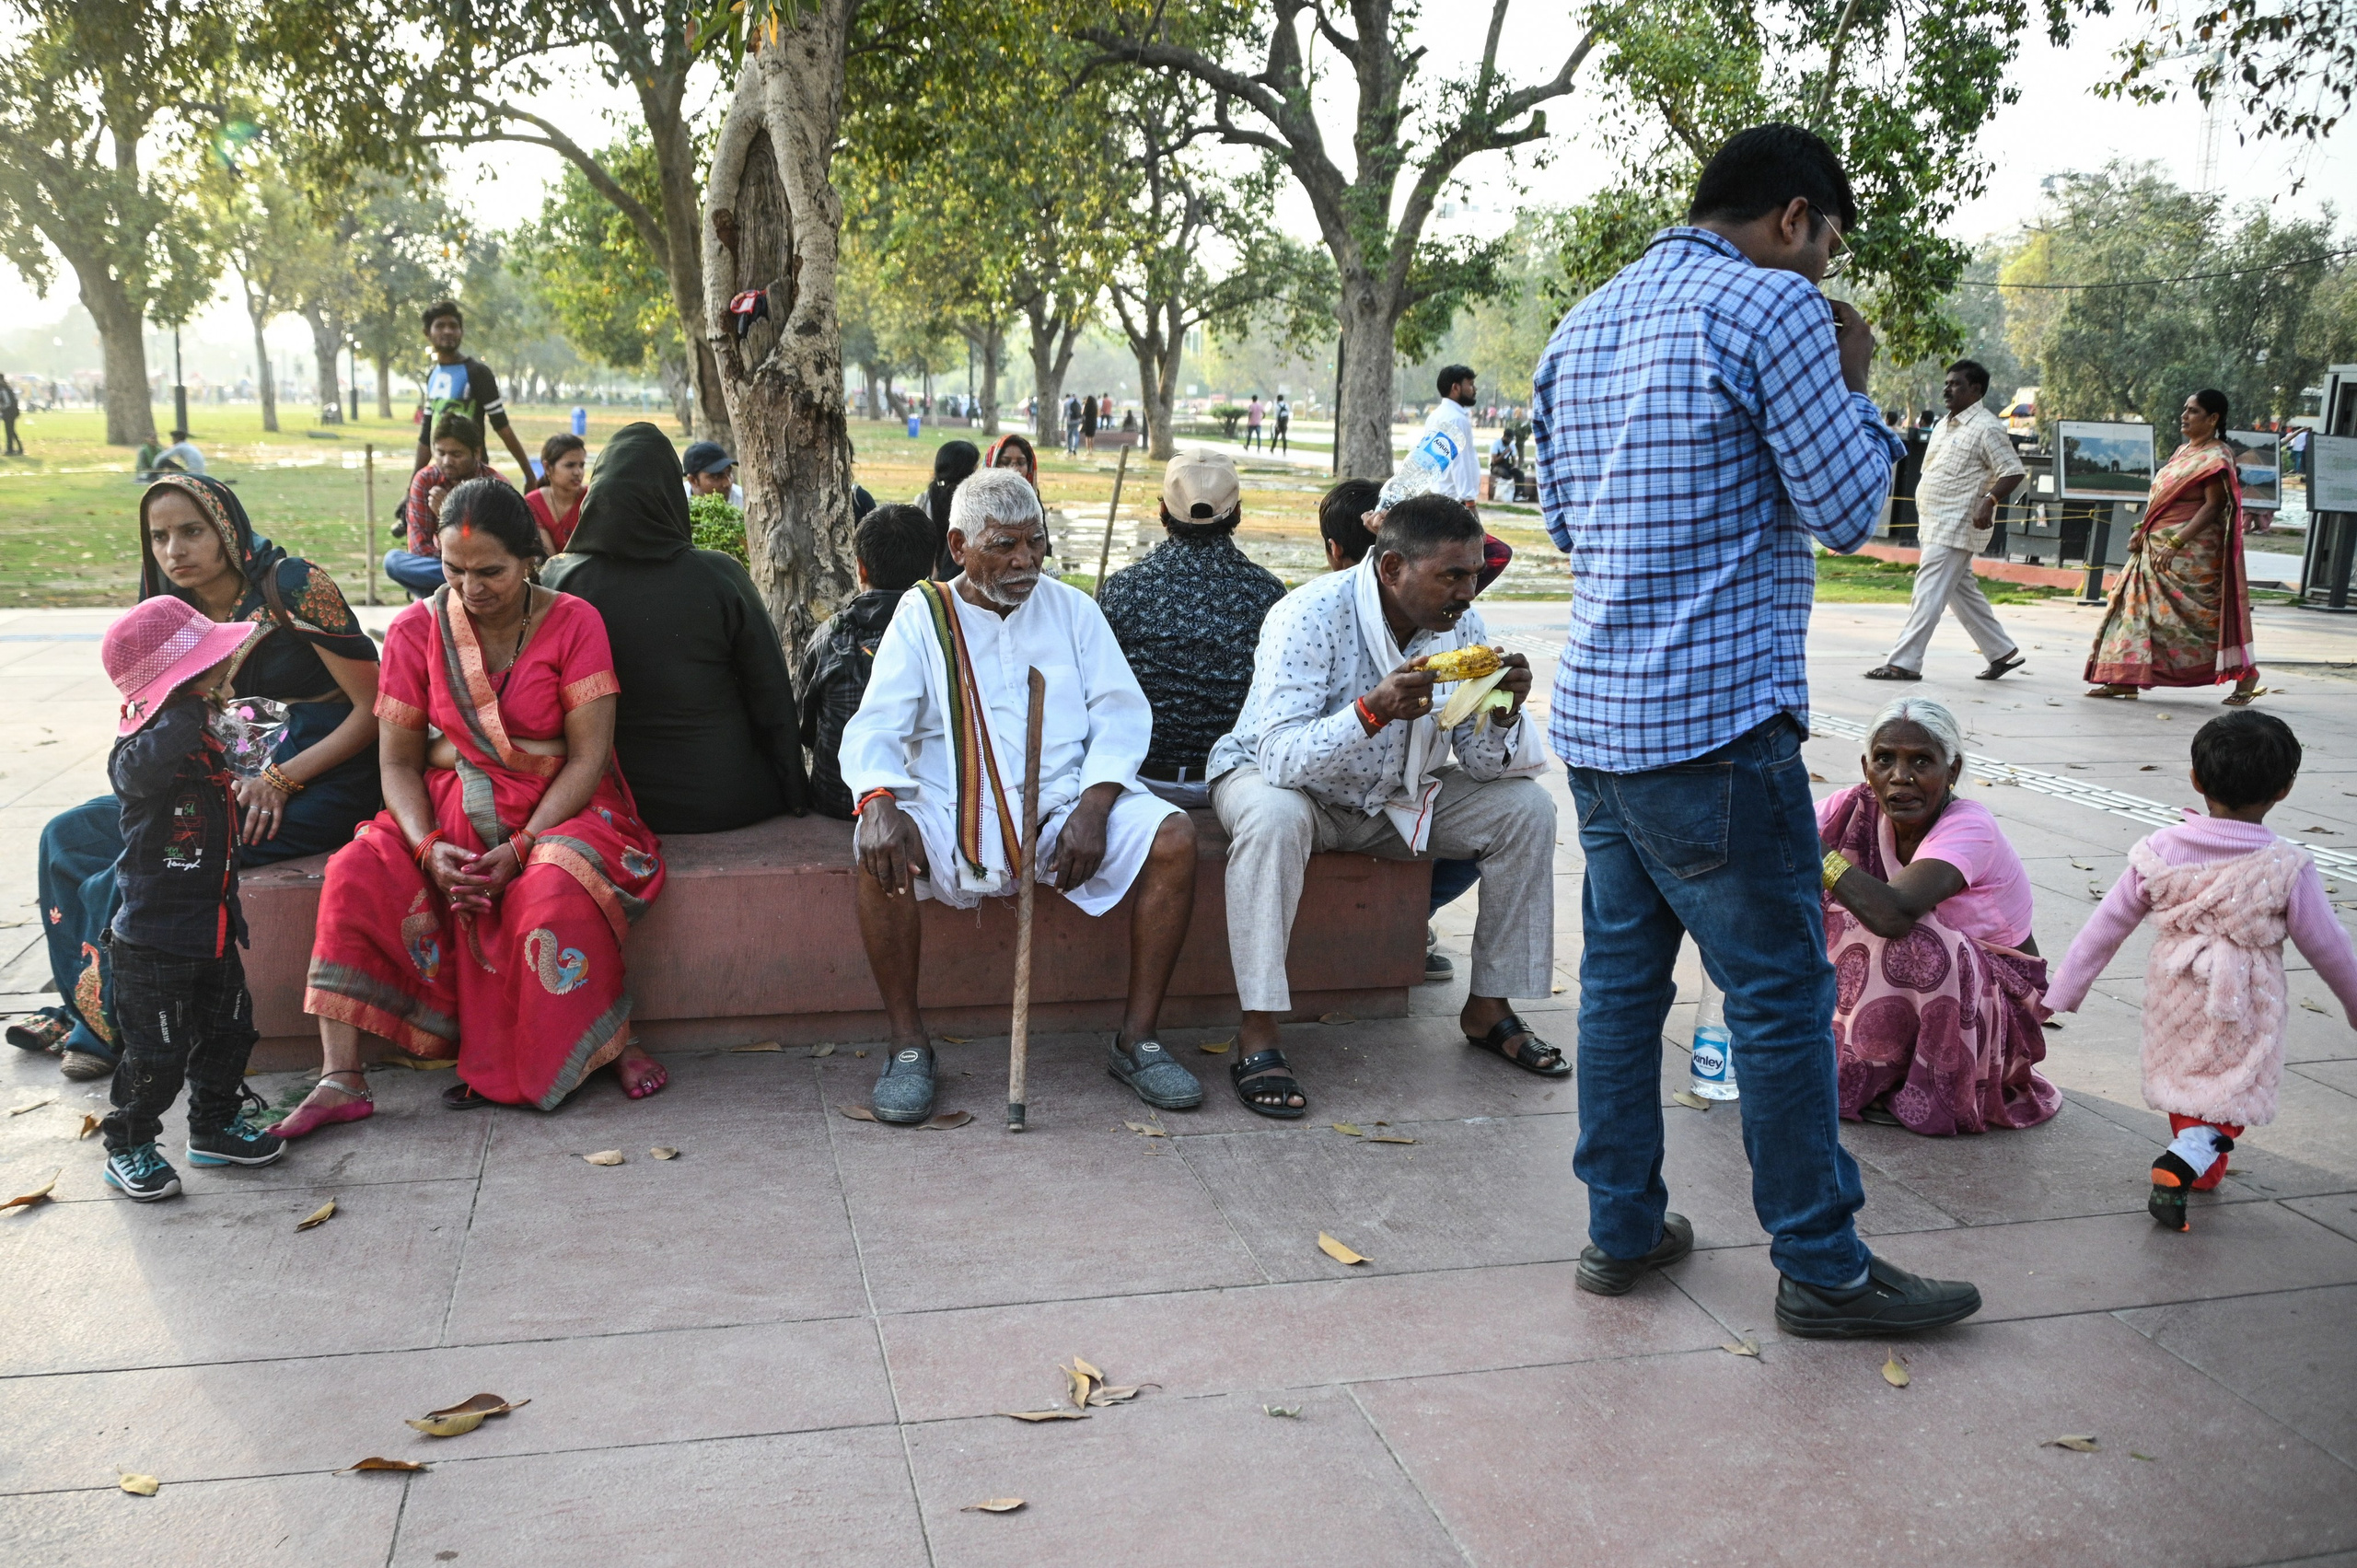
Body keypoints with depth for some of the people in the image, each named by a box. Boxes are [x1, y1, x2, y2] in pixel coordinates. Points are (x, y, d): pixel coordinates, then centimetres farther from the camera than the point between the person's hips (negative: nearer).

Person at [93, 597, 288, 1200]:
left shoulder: (203, 736, 9)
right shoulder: (137, 753, -20)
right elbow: (149, 766, -48)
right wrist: (189, 709, -43)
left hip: (212, 928, 9)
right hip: (154, 940, -9)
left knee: (228, 1028, 18)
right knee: (157, 1052, 0)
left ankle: (215, 1125, 35)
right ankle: (127, 1146, 17)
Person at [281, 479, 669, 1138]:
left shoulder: (572, 622, -6)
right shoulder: (417, 630, 1)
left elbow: (589, 756, -11)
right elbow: (399, 761, 3)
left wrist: (519, 848, -21)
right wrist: (429, 848, -17)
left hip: (555, 809, -3)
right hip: (449, 808, 3)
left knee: (556, 886, -36)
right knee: (356, 874, -23)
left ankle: (615, 1043, -13)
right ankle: (341, 1079, -20)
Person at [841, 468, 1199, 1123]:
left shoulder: (1072, 609, 13)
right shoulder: (922, 616, 8)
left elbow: (1121, 714, 5)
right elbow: (875, 727, -2)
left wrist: (1093, 806, -13)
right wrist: (879, 801, -26)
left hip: (1066, 801, 2)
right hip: (953, 811, -2)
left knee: (1173, 836, -23)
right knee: (878, 848, -32)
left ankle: (1138, 1038, -11)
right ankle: (908, 1045, -14)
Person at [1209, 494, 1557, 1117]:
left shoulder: (1460, 623, -9)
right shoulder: (1311, 615, -27)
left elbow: (1482, 762, -6)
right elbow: (1281, 759, -36)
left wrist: (1503, 715, -28)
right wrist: (1373, 711, -50)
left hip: (1396, 796, 6)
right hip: (1274, 777, -6)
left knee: (1526, 807, -9)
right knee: (1273, 815, -39)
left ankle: (1489, 1008, 2)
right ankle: (1257, 1037, -32)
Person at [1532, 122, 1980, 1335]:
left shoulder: (1580, 329, 15)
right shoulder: (1772, 306, -9)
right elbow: (1847, 510, -7)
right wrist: (1855, 386, 7)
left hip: (1593, 716, 8)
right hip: (1716, 721, -8)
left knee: (1621, 975, 14)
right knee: (1782, 994, 2)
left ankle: (1620, 1228, 22)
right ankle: (1823, 1267, 12)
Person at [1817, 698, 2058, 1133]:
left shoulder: (1970, 827, -25)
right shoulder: (1861, 809, -10)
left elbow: (1894, 913, -42)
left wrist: (1816, 852, -37)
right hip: (1913, 996, 5)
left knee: (1910, 941, -32)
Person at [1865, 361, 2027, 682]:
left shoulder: (1986, 428, -11)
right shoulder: (1945, 425, 17)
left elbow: (2013, 471, -15)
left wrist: (1989, 502, -28)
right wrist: (1923, 520, 22)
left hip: (1955, 528, -10)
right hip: (1933, 525, 10)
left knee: (1929, 594, -11)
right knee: (1962, 593, 14)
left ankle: (1904, 662, -12)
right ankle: (2003, 652, 24)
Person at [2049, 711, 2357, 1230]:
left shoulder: (2158, 852, -11)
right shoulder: (2287, 868, -17)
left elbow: (2106, 926, -5)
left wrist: (2061, 992, 3)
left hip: (2172, 993, 3)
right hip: (2242, 1006, -3)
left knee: (2182, 1073, 24)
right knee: (2233, 1090, 8)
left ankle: (2204, 1168, 40)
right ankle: (2181, 1164, -15)